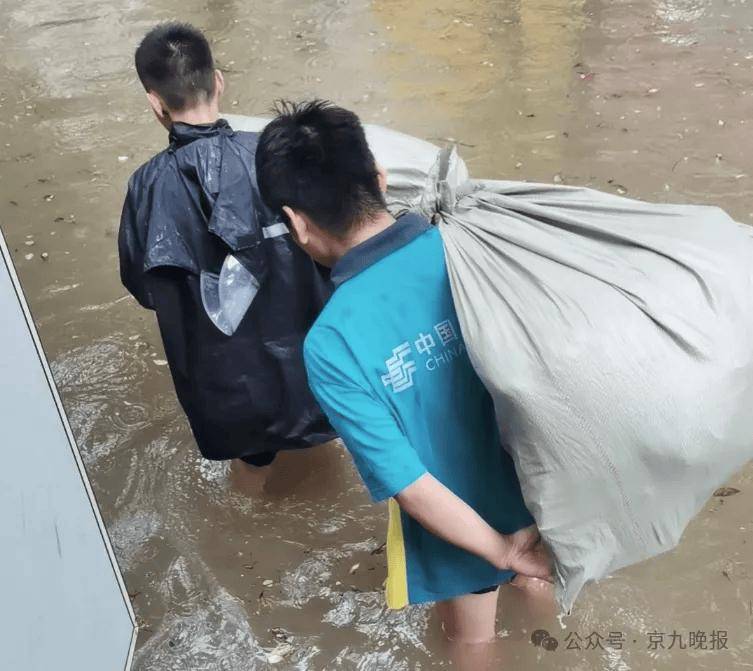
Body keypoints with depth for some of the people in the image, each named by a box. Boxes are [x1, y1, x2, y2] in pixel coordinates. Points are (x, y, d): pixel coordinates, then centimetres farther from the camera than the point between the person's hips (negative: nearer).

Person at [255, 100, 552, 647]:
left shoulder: (332, 342, -31)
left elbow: (409, 484, -25)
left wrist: (503, 552, -12)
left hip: (464, 524, -3)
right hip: (545, 493, 4)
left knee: (472, 645, 29)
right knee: (536, 591, 36)